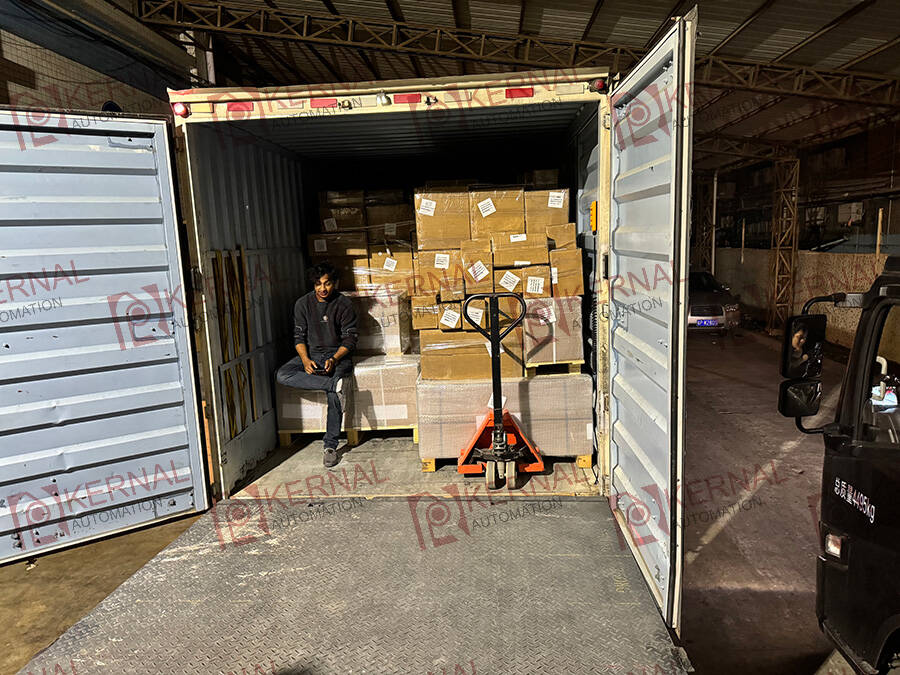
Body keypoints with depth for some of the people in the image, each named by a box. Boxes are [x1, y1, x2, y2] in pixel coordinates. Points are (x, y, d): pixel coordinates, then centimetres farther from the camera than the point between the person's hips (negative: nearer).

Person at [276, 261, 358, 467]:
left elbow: (350, 338, -4)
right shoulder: (303, 304, 3)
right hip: (310, 354, 3)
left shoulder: (344, 304, -3)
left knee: (334, 393, -31)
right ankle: (333, 384, -35)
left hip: (337, 355, -3)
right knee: (282, 375, -27)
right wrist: (306, 360, -15)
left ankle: (330, 446, -20)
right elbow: (299, 337, 4)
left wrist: (334, 359, -21)